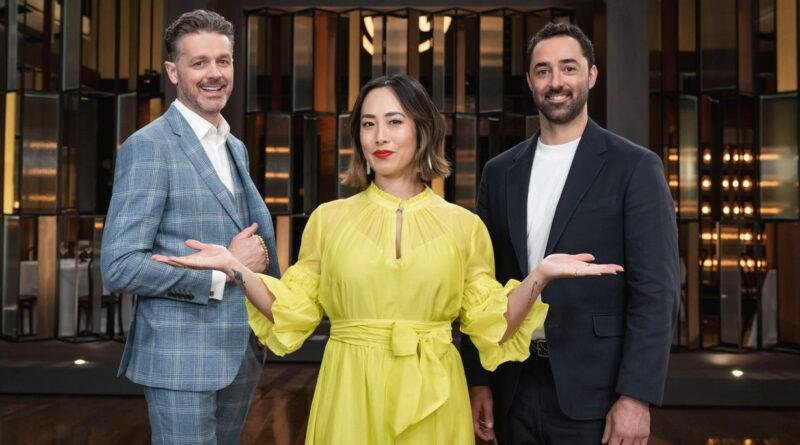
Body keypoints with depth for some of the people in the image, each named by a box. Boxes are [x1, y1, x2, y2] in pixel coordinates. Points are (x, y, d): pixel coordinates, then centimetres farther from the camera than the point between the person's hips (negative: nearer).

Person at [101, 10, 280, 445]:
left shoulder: (235, 147, 12)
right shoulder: (149, 146, -13)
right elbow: (119, 268, -18)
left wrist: (254, 256, 0)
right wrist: (221, 269, -18)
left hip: (241, 349, 7)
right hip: (181, 357, -7)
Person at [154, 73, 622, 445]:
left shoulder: (464, 225, 1)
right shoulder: (328, 219, 2)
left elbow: (491, 328, 1)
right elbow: (291, 316, 3)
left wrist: (538, 277, -13)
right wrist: (236, 269, -10)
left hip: (431, 400, 0)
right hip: (350, 395, 0)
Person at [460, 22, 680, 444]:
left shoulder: (634, 167, -5)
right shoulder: (500, 171, 7)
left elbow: (655, 291, -9)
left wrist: (636, 396, -14)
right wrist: (477, 379, 5)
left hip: (594, 394, -3)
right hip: (513, 391, 4)